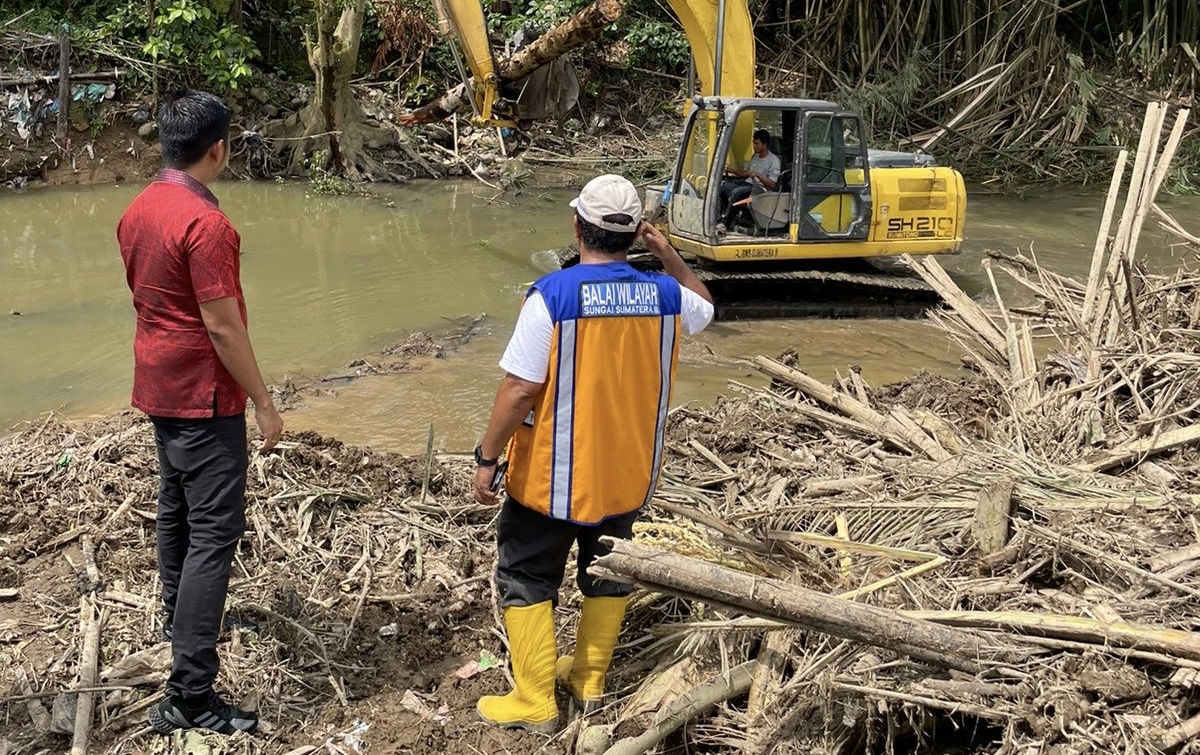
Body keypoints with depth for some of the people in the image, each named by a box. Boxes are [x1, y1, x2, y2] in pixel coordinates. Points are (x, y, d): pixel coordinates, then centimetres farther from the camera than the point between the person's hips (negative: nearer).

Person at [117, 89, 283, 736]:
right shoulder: (204, 222, -22)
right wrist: (264, 404, -13)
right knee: (214, 532, -7)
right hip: (204, 395, -9)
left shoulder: (136, 211, 6)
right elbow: (223, 327, -21)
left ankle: (178, 619, 43)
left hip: (158, 386, 9)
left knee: (175, 509, 24)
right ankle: (189, 695, -8)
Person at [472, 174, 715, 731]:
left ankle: (534, 702, 15)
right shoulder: (665, 294, -6)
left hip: (554, 474, -5)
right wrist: (670, 256, 12)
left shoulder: (552, 295, -21)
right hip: (627, 472, 5)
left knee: (526, 577, 11)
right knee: (608, 570, 21)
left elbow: (519, 391, -21)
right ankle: (589, 679, 35)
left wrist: (487, 457, -11)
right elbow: (704, 307, 20)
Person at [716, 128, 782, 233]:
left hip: (761, 188, -8)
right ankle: (725, 218, -19)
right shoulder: (755, 156, 17)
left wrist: (757, 175, -22)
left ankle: (725, 223, -30)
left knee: (736, 192, -35)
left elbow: (772, 184, -13)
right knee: (723, 186, -17)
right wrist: (732, 170, 9)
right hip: (748, 184, 8)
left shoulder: (774, 160, -7)